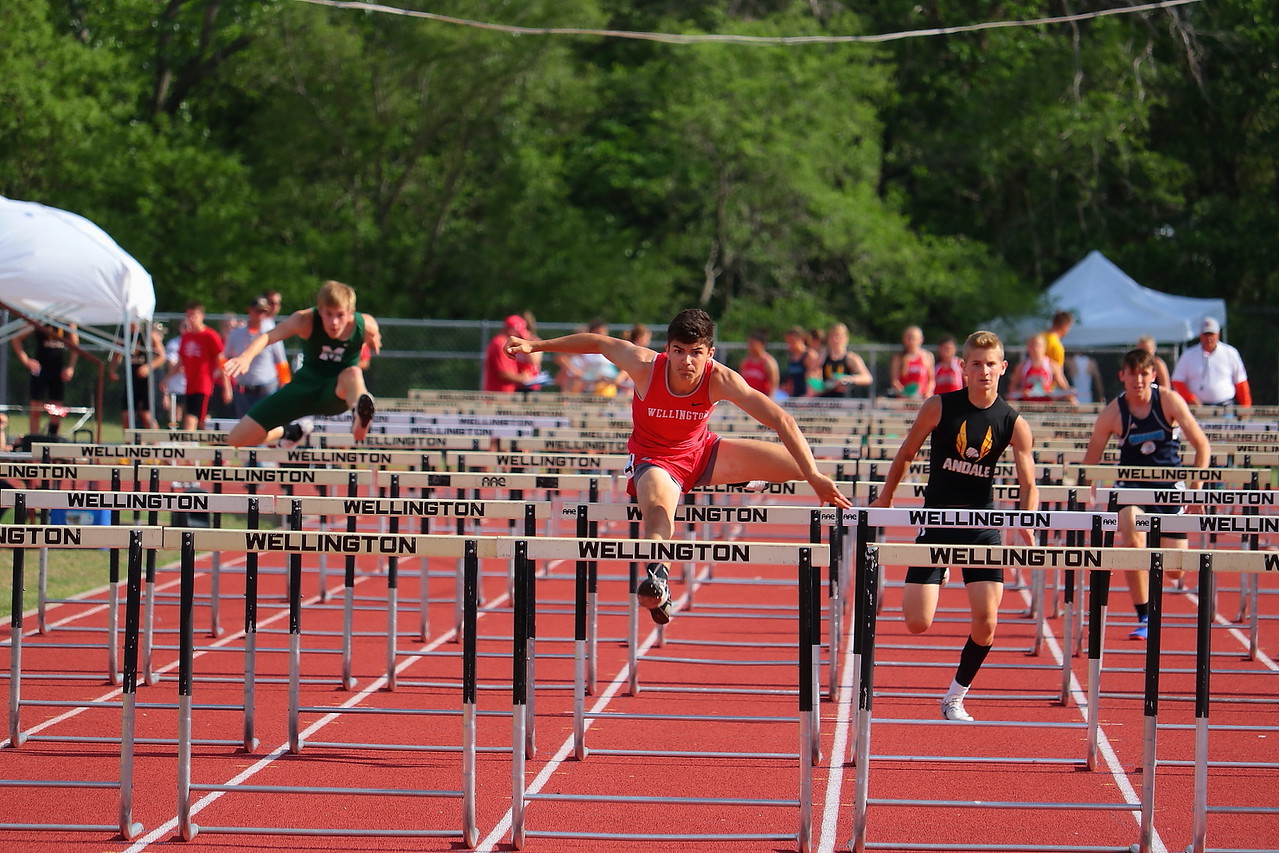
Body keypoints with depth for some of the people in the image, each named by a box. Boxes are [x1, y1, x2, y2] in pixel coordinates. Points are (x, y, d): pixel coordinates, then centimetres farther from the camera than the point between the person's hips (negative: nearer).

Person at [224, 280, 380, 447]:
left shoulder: (365, 325, -15)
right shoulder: (306, 320, -22)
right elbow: (268, 336, -39)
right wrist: (246, 356, -57)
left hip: (336, 395, -2)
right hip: (304, 387, 2)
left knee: (353, 373, -39)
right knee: (235, 440, 2)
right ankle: (292, 432, 31)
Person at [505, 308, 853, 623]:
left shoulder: (721, 380, -28)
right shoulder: (646, 366, -28)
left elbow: (781, 420, -31)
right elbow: (597, 342, -9)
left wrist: (815, 477, -38)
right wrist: (536, 345, -1)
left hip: (703, 453, 3)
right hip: (654, 460, -3)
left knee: (802, 464, -2)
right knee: (659, 508, -41)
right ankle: (657, 574, -69)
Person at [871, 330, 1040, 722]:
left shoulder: (1013, 424, -5)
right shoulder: (939, 407, -8)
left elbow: (1028, 485, -4)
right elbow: (905, 454, 6)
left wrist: (1027, 524, -22)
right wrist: (884, 499, 9)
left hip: (982, 525, 1)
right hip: (937, 522, -1)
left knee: (986, 621, -10)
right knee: (917, 624, -8)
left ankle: (956, 697, 14)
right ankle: (938, 576, 30)